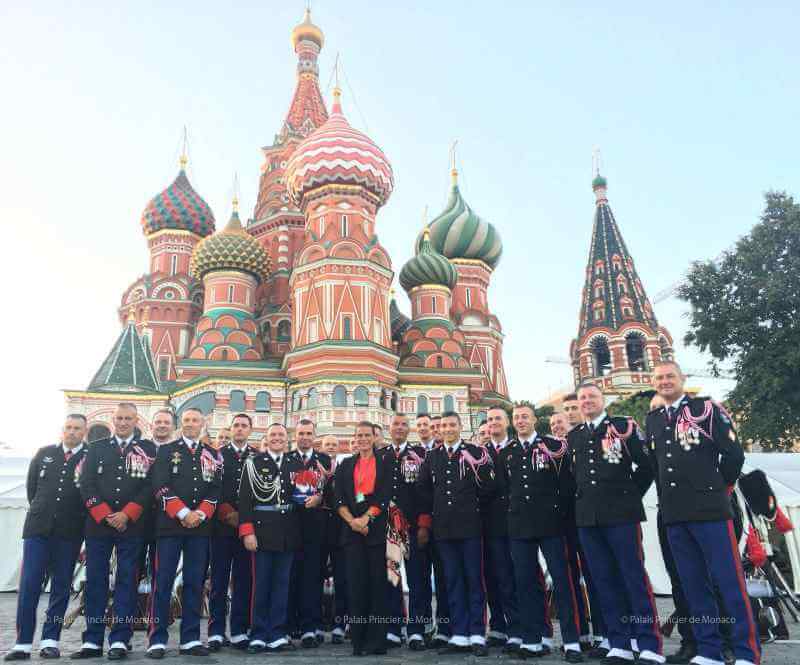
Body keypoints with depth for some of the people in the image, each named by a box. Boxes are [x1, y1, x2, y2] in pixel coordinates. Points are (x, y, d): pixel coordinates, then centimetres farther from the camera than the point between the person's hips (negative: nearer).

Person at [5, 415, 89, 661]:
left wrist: (82, 521, 2)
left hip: (69, 533, -2)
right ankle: (23, 643, 6)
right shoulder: (44, 453, 9)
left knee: (61, 587, 4)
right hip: (38, 528, 2)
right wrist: (41, 511, 16)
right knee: (28, 586, -1)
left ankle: (50, 640, 13)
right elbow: (31, 486, 17)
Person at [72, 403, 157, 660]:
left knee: (127, 581, 1)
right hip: (98, 523, 2)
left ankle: (119, 641, 8)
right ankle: (92, 641, 15)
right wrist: (105, 515, -8)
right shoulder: (96, 448, 11)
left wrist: (127, 514, -11)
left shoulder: (148, 449, 5)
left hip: (132, 524, -2)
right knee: (95, 581, 6)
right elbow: (86, 484, 3)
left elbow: (151, 485, -3)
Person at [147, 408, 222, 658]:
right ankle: (157, 640, 9)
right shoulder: (166, 451, 5)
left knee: (195, 583, 6)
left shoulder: (213, 455, 12)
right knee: (163, 582, 0)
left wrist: (201, 514, -10)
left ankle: (190, 639, 13)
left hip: (200, 526, 3)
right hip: (170, 524, -2)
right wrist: (183, 513, -14)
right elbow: (161, 487, -6)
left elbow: (215, 489, 6)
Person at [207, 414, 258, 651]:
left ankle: (240, 631, 13)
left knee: (244, 579, 5)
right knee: (219, 580, 3)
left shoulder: (258, 457, 8)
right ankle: (216, 632, 10)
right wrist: (228, 513, -7)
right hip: (221, 524, -1)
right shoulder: (217, 454, 7)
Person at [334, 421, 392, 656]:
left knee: (377, 582, 0)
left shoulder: (384, 465, 6)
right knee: (356, 583, 1)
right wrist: (352, 521, -9)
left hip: (376, 529, -2)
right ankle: (358, 641, 10)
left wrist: (365, 518, -14)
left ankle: (376, 641, 8)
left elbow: (384, 497, -4)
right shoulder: (345, 465, 13)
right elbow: (339, 498, 5)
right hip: (352, 530, 2)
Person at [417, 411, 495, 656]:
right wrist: (424, 524, 9)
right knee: (453, 582, 7)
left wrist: (470, 504, 2)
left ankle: (477, 636, 10)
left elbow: (487, 487, -1)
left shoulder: (475, 453, -1)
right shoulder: (432, 457, 11)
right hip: (444, 528, 3)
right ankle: (459, 636, 13)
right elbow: (424, 492, 12)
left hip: (470, 526, -3)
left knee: (474, 580, 3)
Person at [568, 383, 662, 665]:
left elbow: (646, 465, 1)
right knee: (604, 580, 7)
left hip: (621, 515, -4)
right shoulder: (573, 436, 15)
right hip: (587, 517, 5)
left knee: (635, 577, -3)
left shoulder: (624, 425, 1)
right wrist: (584, 502, 11)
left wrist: (631, 496, 5)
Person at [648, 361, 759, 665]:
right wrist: (666, 499, 13)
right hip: (673, 514, 5)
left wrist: (719, 486, 6)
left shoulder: (706, 408, -2)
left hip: (710, 509, -5)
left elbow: (733, 452, -3)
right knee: (694, 585, 10)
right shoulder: (652, 419, 13)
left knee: (729, 581, -2)